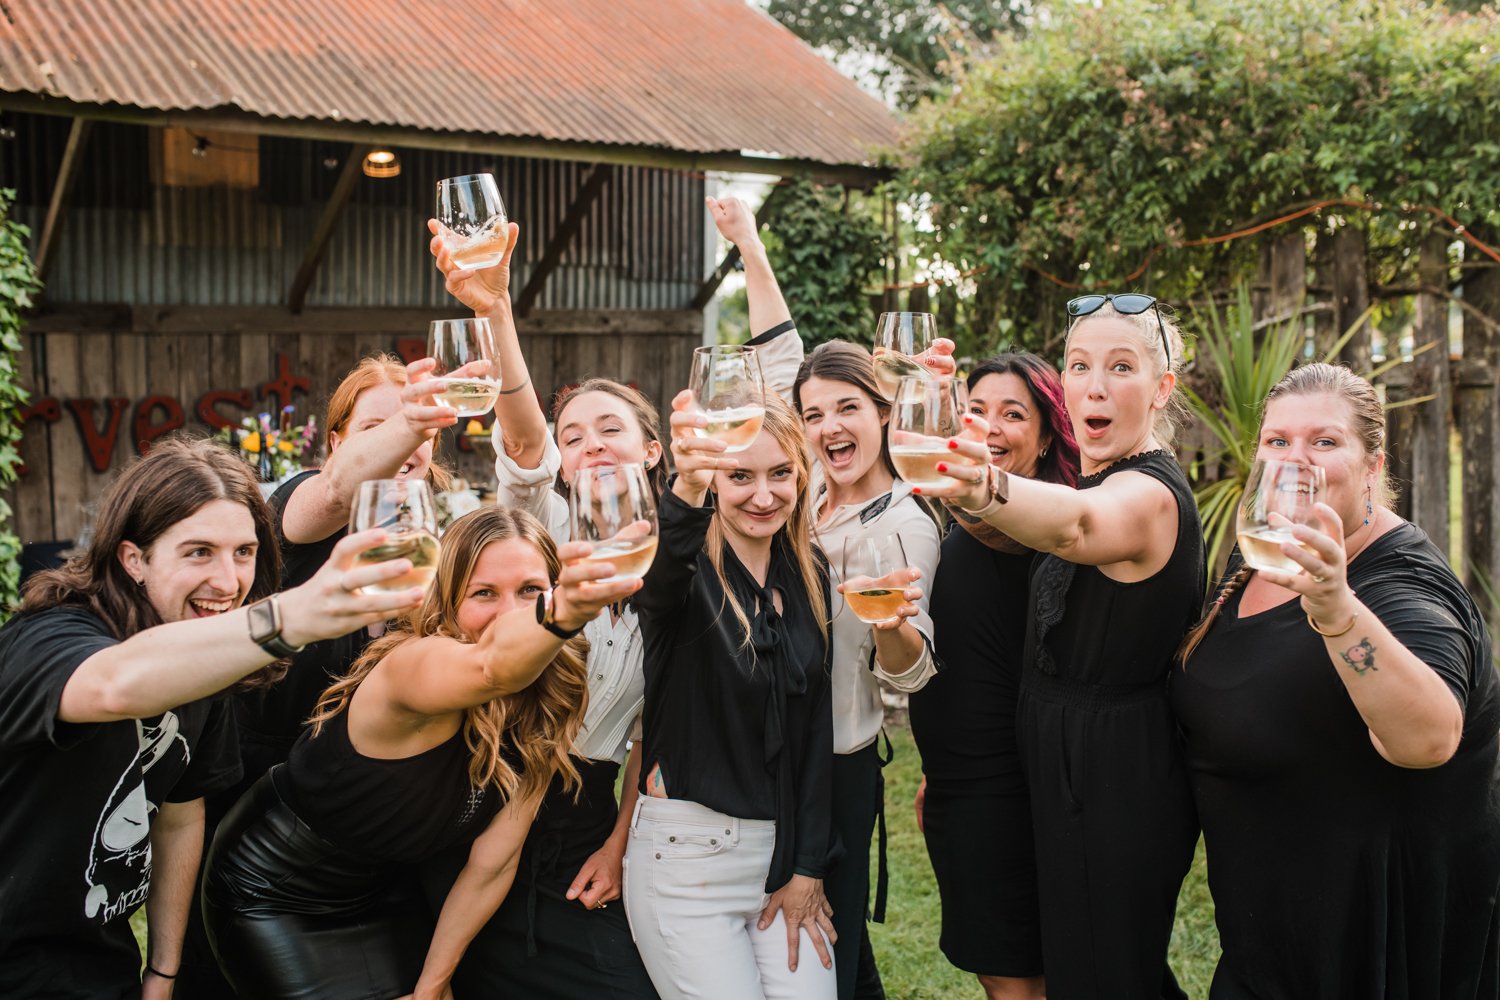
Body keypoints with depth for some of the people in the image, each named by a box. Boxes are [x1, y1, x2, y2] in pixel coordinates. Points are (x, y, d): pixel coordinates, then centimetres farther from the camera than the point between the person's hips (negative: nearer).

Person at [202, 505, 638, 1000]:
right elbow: (490, 668, -58)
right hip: (270, 893, -5)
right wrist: (562, 615, -76)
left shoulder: (542, 714, -13)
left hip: (380, 893, 6)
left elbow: (490, 867, -8)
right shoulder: (411, 666, -33)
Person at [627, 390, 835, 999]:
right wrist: (685, 490, -57)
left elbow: (817, 726, 5)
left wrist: (808, 868, 0)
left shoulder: (810, 578, 5)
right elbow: (659, 576, -36)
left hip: (785, 847, 5)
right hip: (686, 851, -4)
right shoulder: (690, 571, -9)